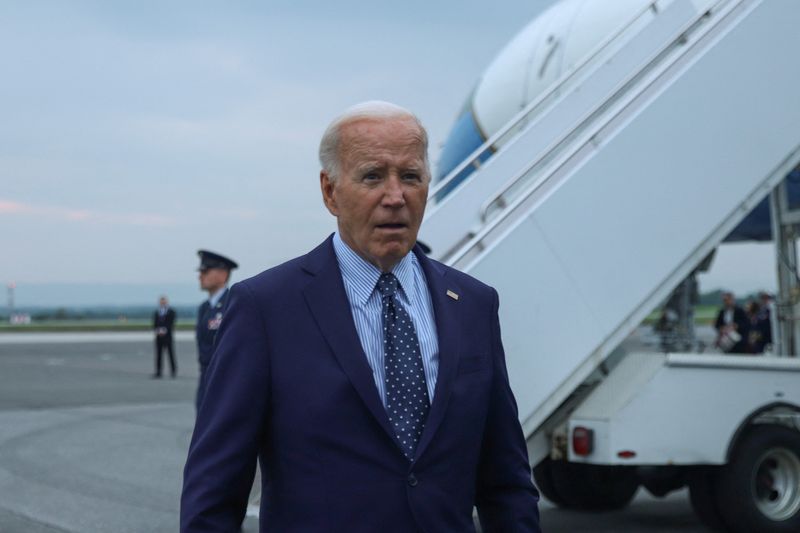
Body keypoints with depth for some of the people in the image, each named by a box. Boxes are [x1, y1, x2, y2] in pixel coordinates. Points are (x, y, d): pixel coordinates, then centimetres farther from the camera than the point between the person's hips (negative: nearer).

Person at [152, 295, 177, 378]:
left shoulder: (171, 312, 3)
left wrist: (164, 330, -19)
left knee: (171, 354, 0)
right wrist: (157, 330, -10)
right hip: (159, 336, 3)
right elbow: (155, 324, 9)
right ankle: (158, 372, -2)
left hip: (167, 336, -3)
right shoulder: (156, 312, 15)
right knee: (158, 355, -1)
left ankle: (173, 371, 10)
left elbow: (171, 323, -7)